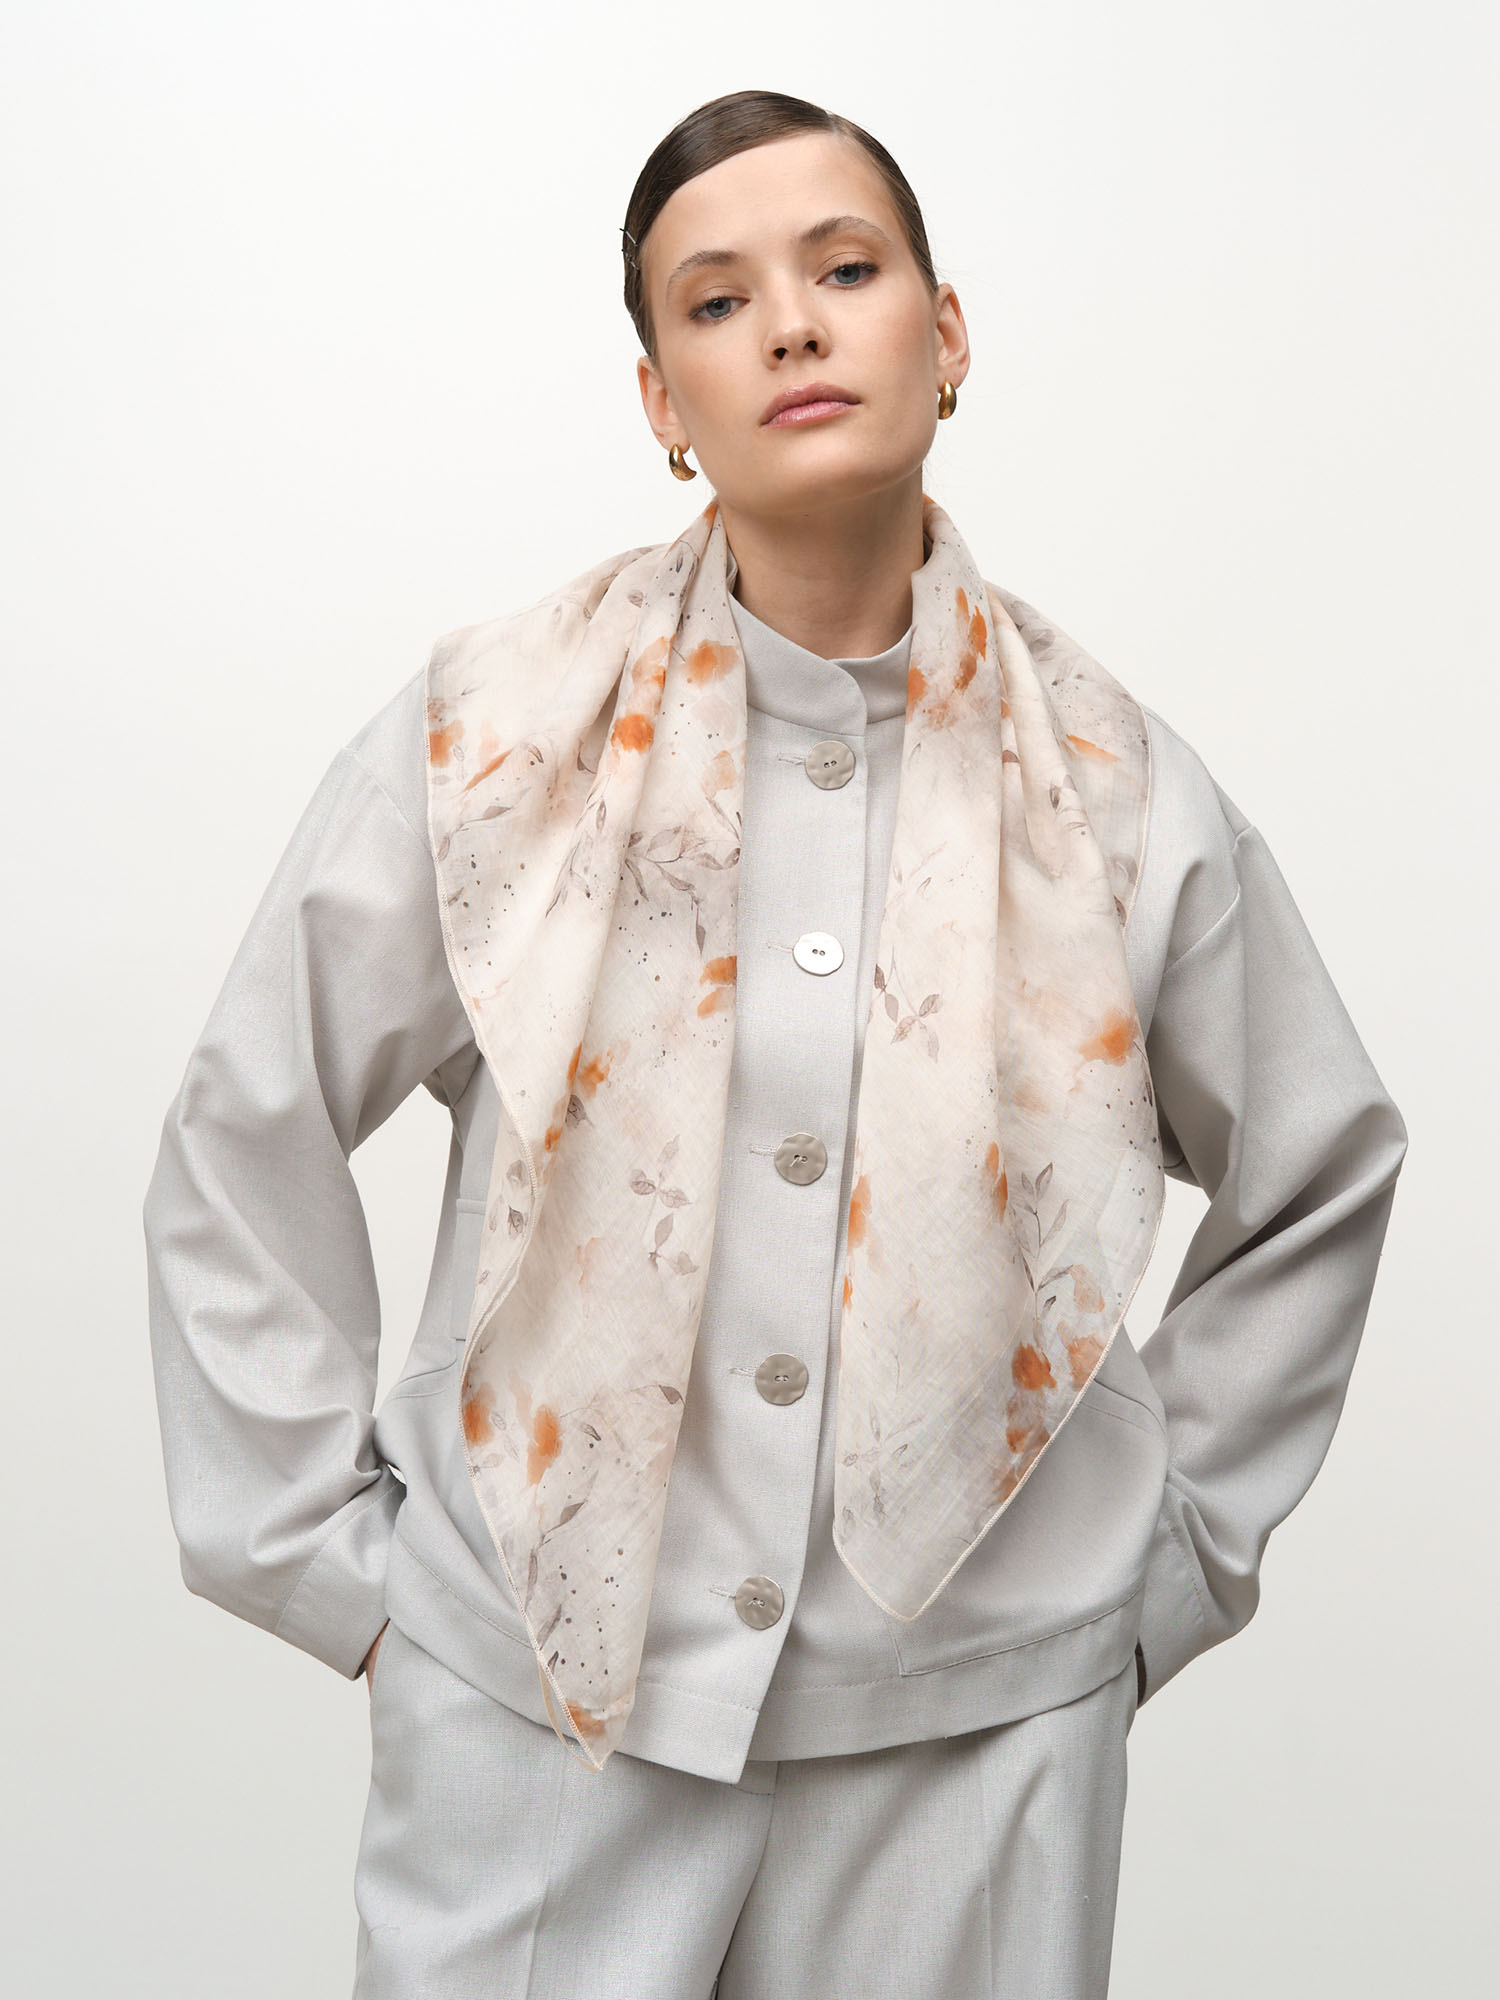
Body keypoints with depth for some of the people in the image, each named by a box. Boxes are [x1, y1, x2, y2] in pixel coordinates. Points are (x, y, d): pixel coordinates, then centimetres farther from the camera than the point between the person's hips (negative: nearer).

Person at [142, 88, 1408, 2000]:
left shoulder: (1119, 796, -2)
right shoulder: (493, 741, -5)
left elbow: (1316, 1184, 13)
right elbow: (244, 1142, 4)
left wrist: (1165, 1555, 9)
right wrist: (329, 1551, 2)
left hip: (978, 1721, 1)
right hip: (536, 1699, 0)